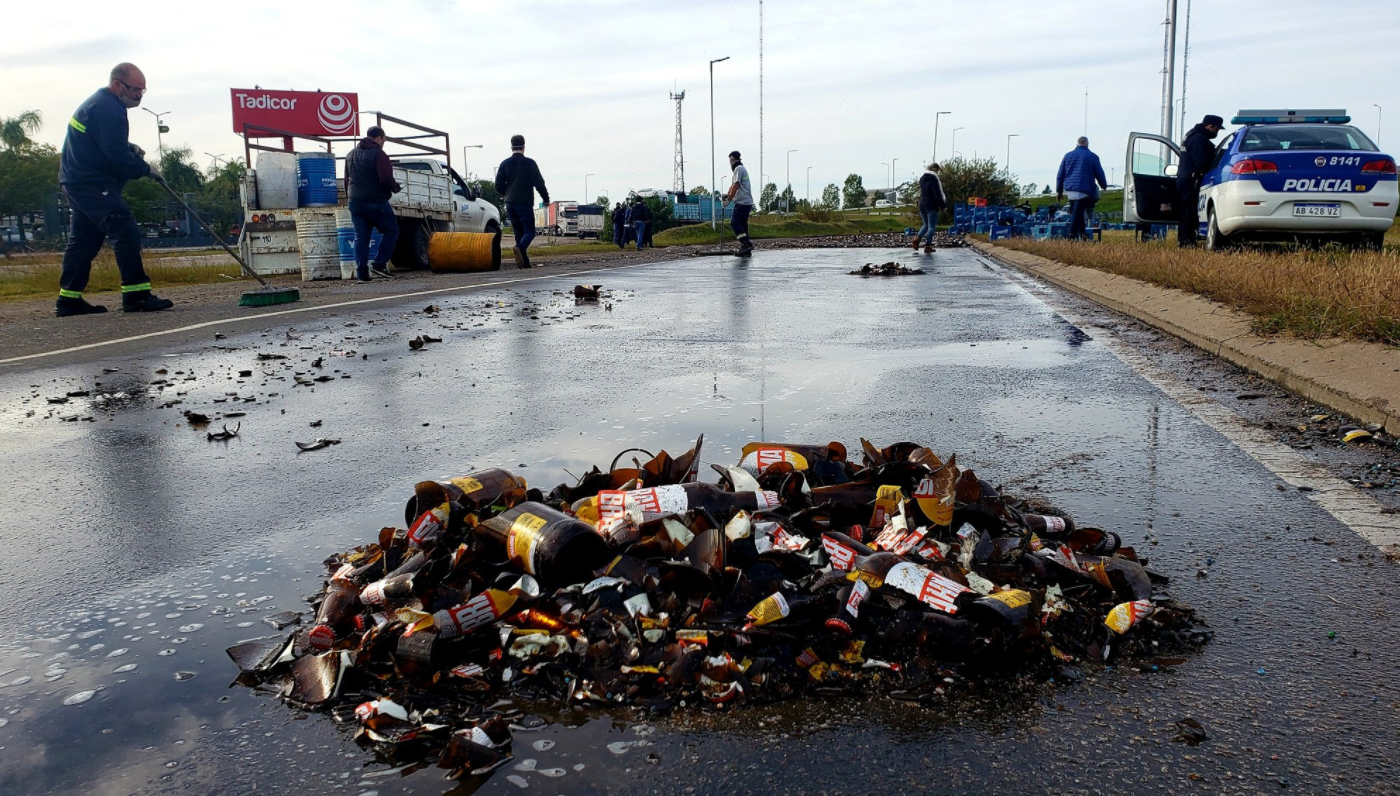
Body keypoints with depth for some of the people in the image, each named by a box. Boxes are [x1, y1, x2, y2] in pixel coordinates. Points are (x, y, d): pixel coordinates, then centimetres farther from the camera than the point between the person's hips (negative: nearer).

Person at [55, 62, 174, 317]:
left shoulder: (100, 102, 18)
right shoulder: (107, 110, -17)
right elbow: (117, 156, -21)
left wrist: (131, 148, 10)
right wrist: (145, 169, -7)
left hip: (80, 181, 11)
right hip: (92, 184, -11)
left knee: (83, 240, 12)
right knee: (126, 231, -17)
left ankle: (69, 299, 16)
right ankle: (136, 295, -21)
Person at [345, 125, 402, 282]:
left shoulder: (351, 155, 16)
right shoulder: (378, 154, -10)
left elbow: (347, 179, 20)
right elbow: (386, 179, -18)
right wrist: (396, 188, 0)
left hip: (355, 202, 7)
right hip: (376, 202, -7)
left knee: (360, 237, 7)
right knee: (391, 230, 6)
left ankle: (361, 273, 2)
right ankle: (379, 264, -4)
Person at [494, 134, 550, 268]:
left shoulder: (505, 164, 7)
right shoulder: (529, 163, -4)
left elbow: (499, 185, 7)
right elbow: (539, 183, -6)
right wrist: (546, 198, 7)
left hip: (510, 204, 5)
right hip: (525, 203, -5)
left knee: (519, 232, 11)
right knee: (529, 231, -4)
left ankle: (525, 262, 6)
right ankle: (519, 247, -34)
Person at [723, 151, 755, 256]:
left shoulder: (739, 169, -8)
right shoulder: (742, 169, 24)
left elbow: (736, 186, -14)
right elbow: (733, 185, 23)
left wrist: (729, 199, -9)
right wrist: (727, 196, 13)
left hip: (742, 202, -10)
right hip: (747, 203, 10)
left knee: (734, 223, -12)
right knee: (742, 223, 9)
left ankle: (746, 243, -20)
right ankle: (746, 249, 7)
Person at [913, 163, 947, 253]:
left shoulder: (922, 178, 11)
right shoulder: (934, 178, -11)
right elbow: (938, 194, -14)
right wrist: (942, 205, -8)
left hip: (922, 205, 7)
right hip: (932, 205, -7)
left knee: (926, 224, 19)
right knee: (932, 226, -1)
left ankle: (917, 238, -3)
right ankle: (927, 245, -7)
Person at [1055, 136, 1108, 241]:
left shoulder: (1067, 155, 14)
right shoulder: (1092, 157, 3)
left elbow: (1060, 174, 14)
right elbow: (1099, 174, 8)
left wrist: (1059, 191, 19)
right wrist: (1104, 185, 27)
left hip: (1069, 190, 4)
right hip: (1084, 191, -4)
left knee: (1076, 213, 15)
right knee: (1077, 213, -8)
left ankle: (1082, 235, 20)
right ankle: (1072, 237, -15)